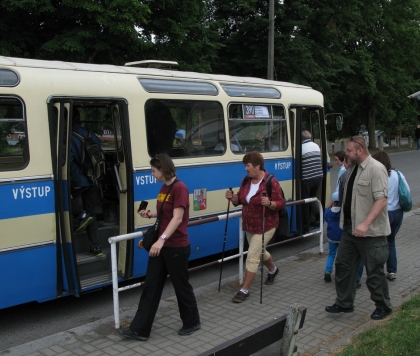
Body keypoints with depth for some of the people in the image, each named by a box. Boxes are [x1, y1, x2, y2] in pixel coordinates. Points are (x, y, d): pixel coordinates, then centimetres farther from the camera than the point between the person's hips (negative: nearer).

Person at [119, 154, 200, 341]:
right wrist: (150, 214, 3)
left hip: (176, 247, -9)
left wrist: (162, 239, -32)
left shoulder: (179, 188, -17)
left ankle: (192, 322, 28)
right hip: (161, 246, 9)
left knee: (181, 286, 7)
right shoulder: (164, 188, 10)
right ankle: (140, 329, 13)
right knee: (151, 286, 8)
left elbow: (177, 218, -24)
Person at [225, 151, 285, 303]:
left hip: (265, 226, -7)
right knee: (259, 252, 25)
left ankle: (244, 290, 3)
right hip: (249, 225, 8)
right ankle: (273, 269, 55)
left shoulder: (271, 182, -18)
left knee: (252, 256, -8)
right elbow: (240, 200, 9)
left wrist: (269, 203, -36)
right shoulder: (246, 181, 2)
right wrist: (232, 197, -11)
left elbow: (281, 204, -17)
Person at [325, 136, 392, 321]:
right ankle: (344, 303, 26)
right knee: (343, 264, 13)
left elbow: (381, 200, -24)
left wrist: (366, 223, -32)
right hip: (351, 228, 9)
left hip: (371, 232, -9)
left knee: (374, 271, 4)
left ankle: (383, 307, 23)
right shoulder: (354, 168, 11)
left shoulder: (376, 169, -17)